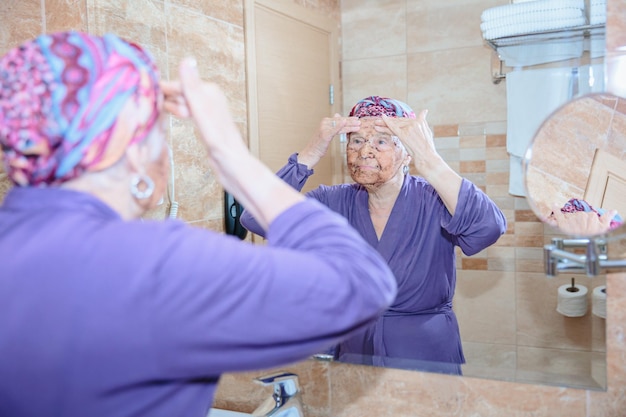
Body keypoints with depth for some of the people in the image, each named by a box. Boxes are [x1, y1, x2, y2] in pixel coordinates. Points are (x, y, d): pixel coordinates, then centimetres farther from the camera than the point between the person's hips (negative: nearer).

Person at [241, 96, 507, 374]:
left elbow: (490, 228, -28)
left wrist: (429, 160, -28)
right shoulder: (335, 203, 0)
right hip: (352, 354, 2)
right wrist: (312, 154, -17)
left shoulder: (433, 201, -8)